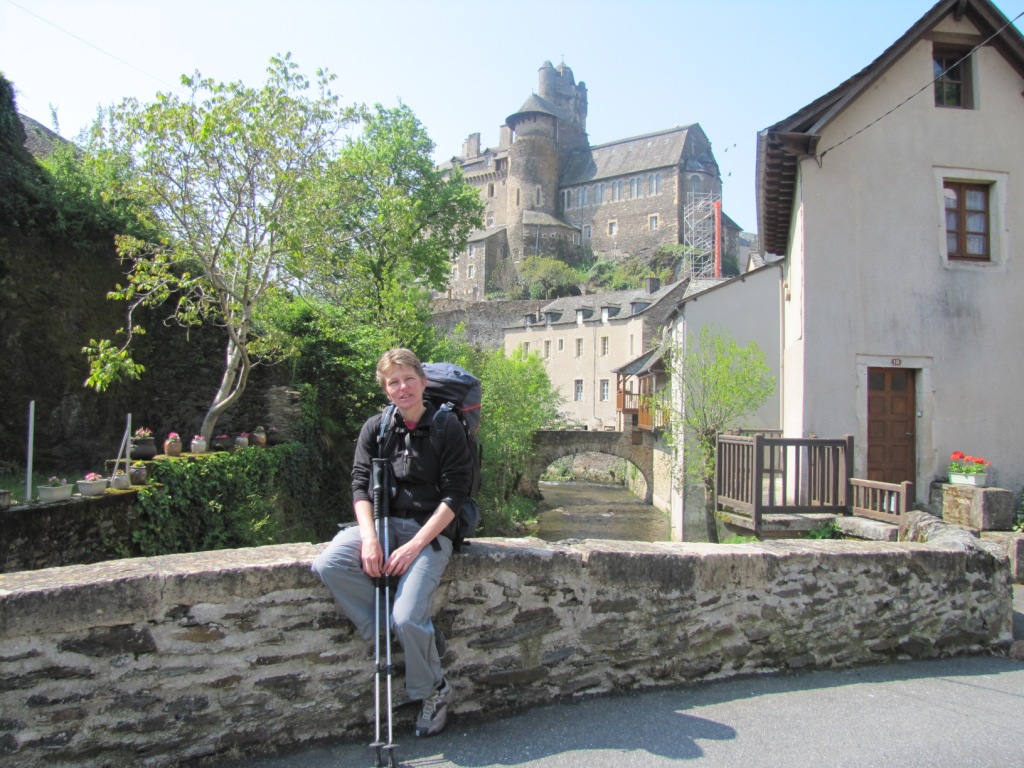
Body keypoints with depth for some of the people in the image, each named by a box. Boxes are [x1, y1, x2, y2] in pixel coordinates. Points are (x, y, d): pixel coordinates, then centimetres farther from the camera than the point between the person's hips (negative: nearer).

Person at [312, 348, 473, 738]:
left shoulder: (447, 428, -3)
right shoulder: (375, 428, 8)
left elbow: (454, 496, -8)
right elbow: (360, 483, 2)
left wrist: (414, 546, -16)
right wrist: (369, 537, -14)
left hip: (428, 530, -4)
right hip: (380, 522, 4)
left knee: (407, 619, -20)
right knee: (327, 565, -24)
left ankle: (434, 691, 9)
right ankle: (386, 631, -7)